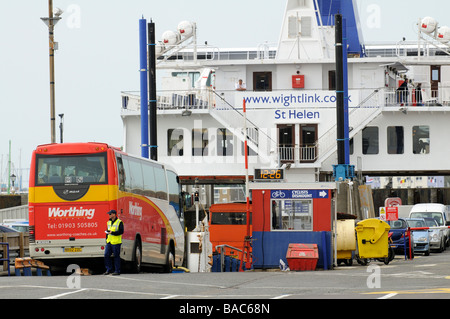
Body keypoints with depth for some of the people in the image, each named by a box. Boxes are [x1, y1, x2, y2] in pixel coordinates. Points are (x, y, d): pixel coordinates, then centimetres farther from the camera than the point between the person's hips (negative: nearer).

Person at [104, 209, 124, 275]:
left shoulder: (119, 222, -6)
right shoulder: (109, 222, 17)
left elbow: (121, 231, -13)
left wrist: (112, 232, -21)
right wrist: (107, 239, 16)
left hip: (116, 243, -7)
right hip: (109, 242, 7)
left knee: (116, 256, -3)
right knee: (106, 255, 2)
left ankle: (117, 271, 3)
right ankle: (109, 270, 10)